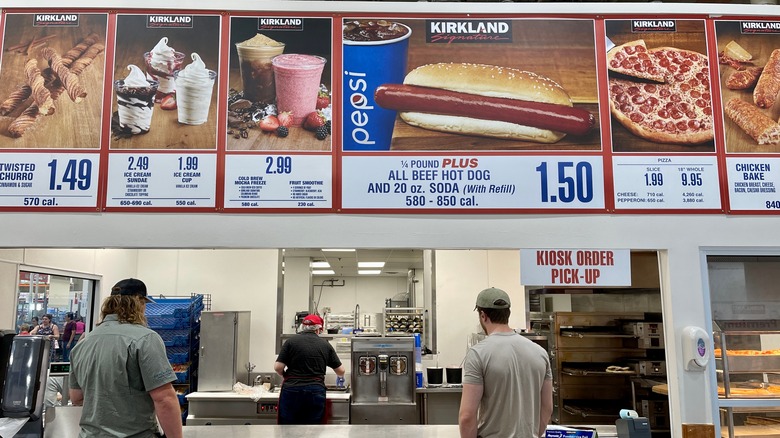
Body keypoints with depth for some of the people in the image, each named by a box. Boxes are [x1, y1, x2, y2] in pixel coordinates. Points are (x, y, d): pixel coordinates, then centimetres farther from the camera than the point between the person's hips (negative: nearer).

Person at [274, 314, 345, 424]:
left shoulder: (291, 341, 0)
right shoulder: (325, 345, 6)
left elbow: (278, 367, -5)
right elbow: (341, 371, 11)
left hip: (292, 390, -1)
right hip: (316, 393, 1)